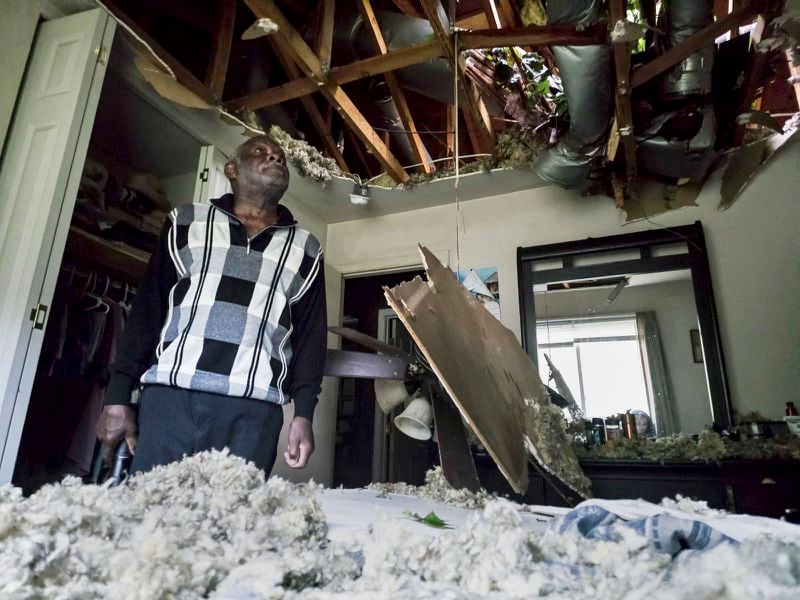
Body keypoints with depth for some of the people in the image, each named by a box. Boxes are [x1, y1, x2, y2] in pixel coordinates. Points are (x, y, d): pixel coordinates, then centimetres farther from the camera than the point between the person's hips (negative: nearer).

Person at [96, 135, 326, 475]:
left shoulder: (305, 250, 15)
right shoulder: (187, 223, 14)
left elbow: (310, 335, 9)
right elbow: (146, 313, 10)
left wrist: (303, 413, -1)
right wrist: (119, 397, 3)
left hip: (253, 409, 0)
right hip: (170, 396, 1)